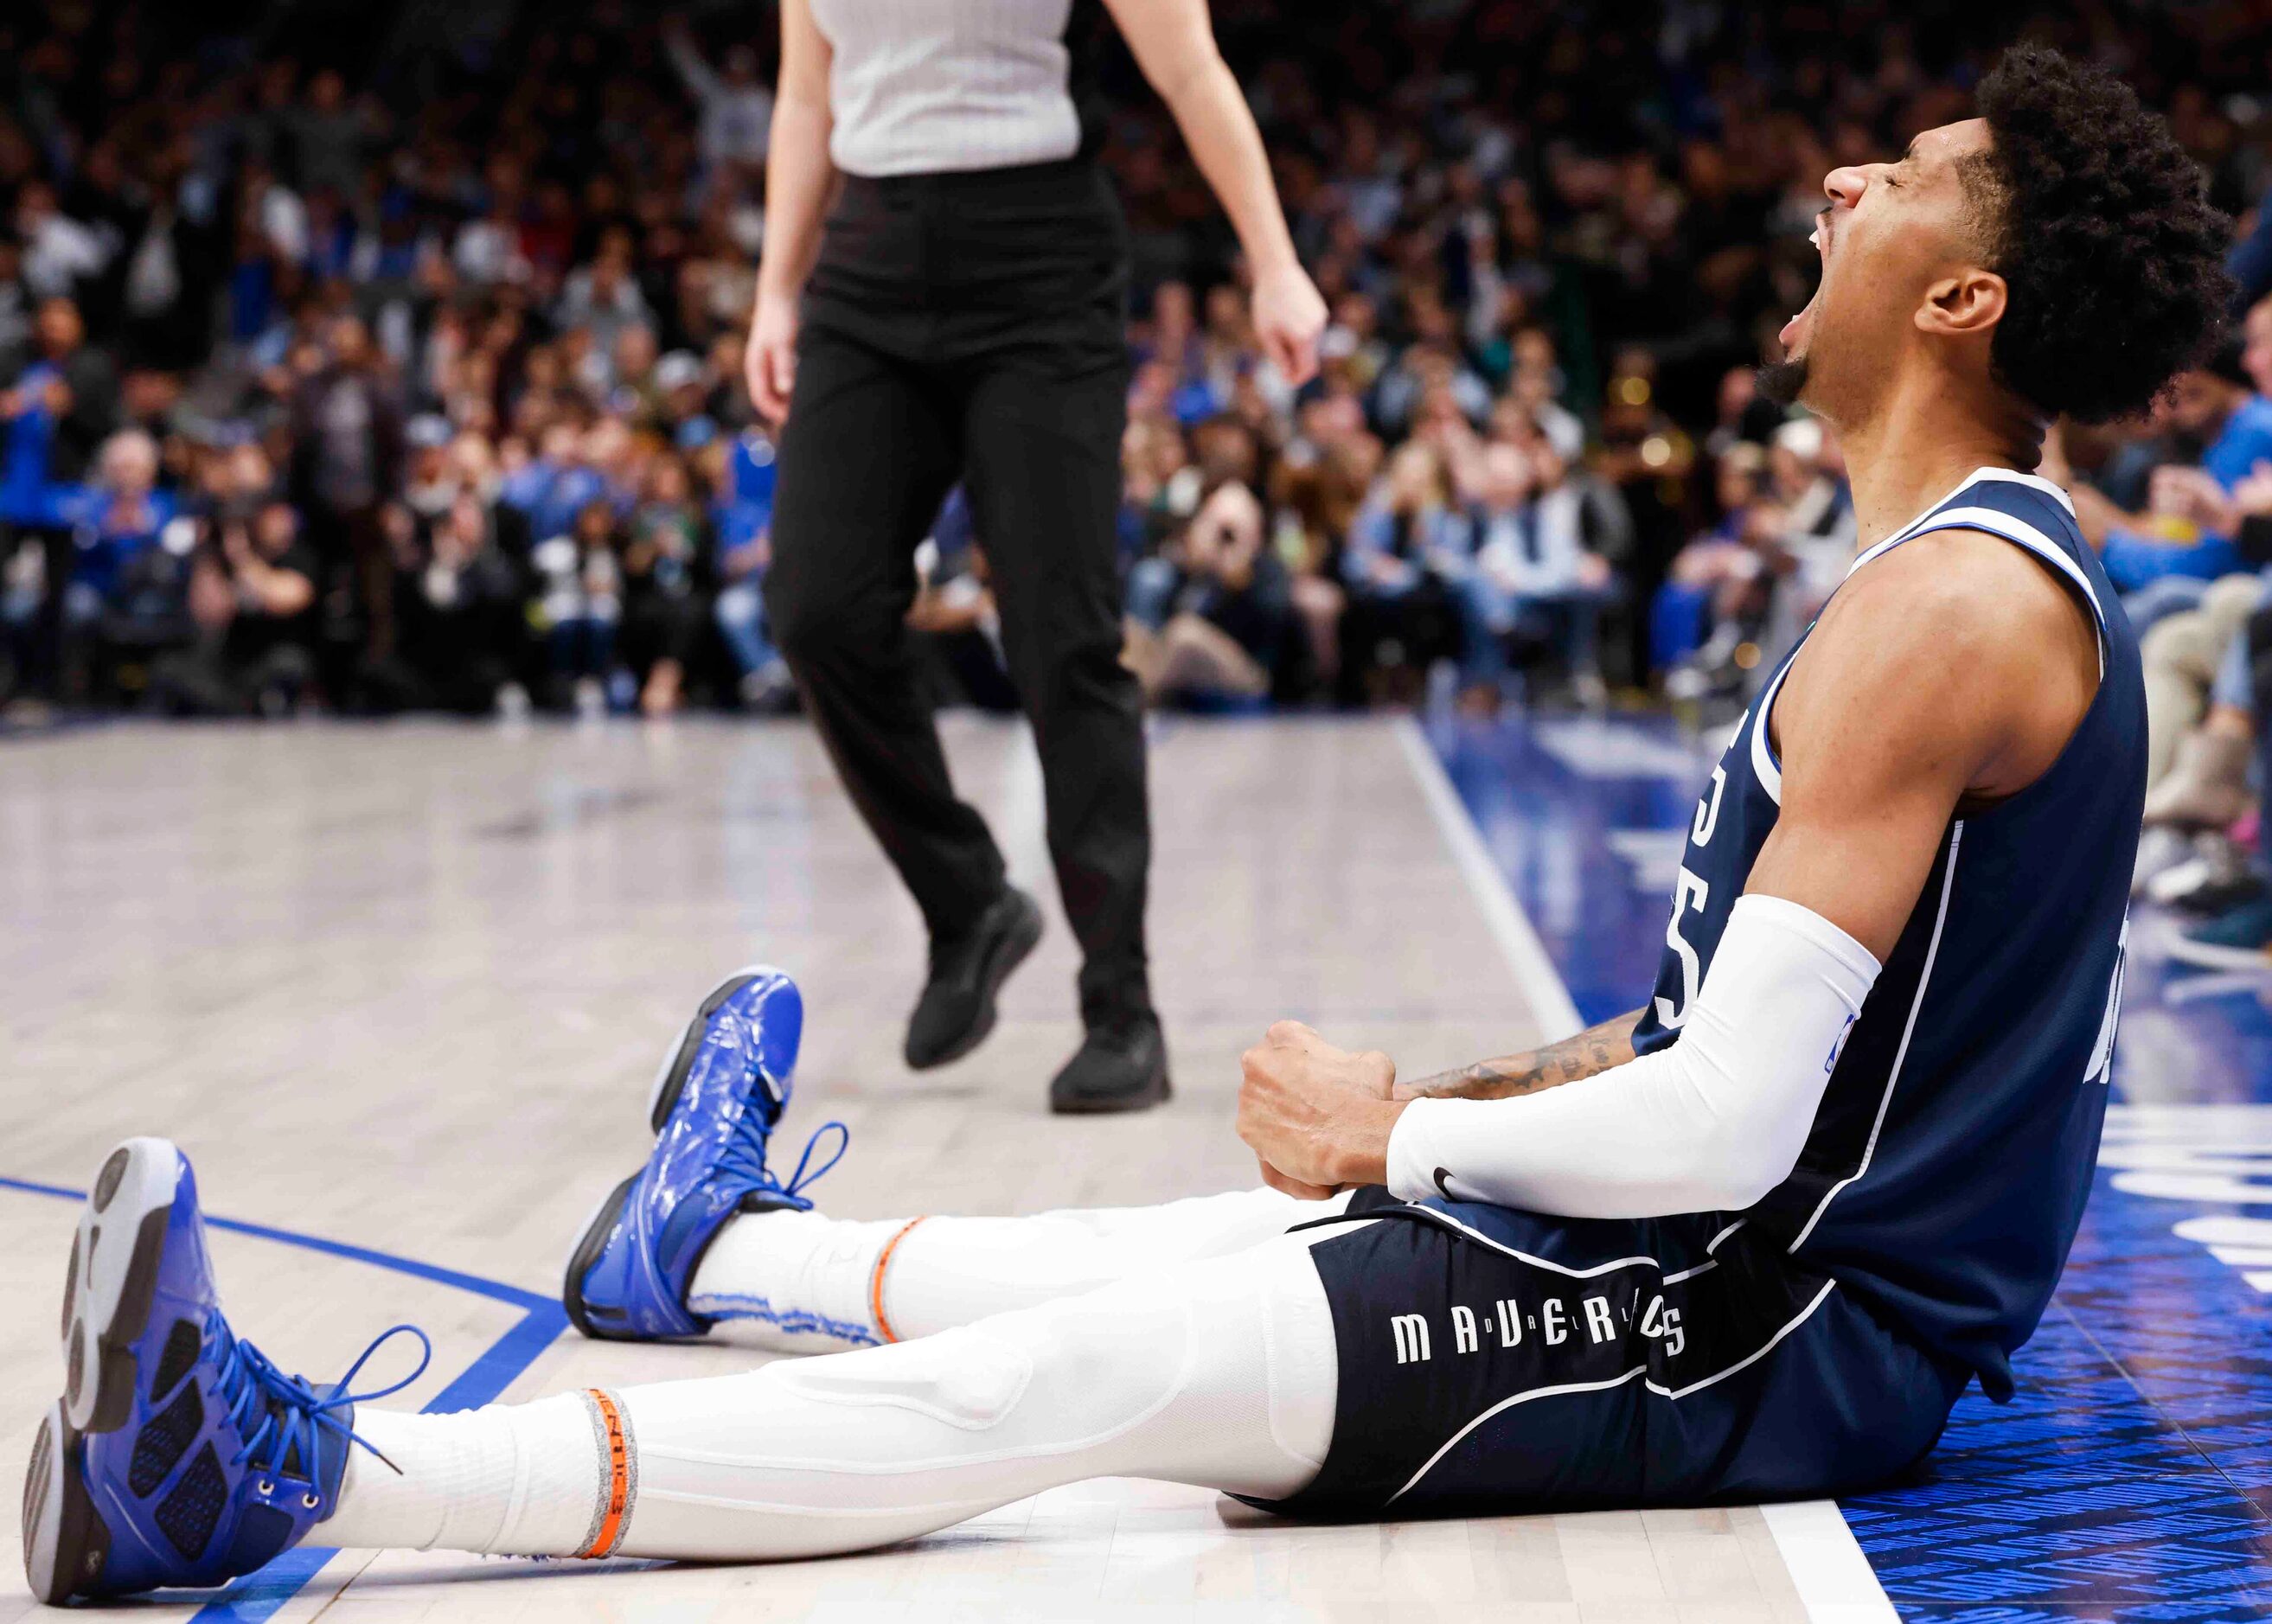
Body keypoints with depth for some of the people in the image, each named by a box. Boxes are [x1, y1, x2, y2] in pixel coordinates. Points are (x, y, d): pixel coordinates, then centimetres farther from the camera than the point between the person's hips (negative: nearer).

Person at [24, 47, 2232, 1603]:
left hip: (1781, 1331, -10)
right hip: (1758, 1259, 10)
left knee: (1083, 1372, -19)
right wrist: (1470, 1100, 11)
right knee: (1183, 1243, 22)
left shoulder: (1948, 606, -19)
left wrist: (1396, 1135, -9)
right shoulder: (1980, 574, 16)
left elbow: (1727, 1126, -25)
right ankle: (724, 1243, 46)